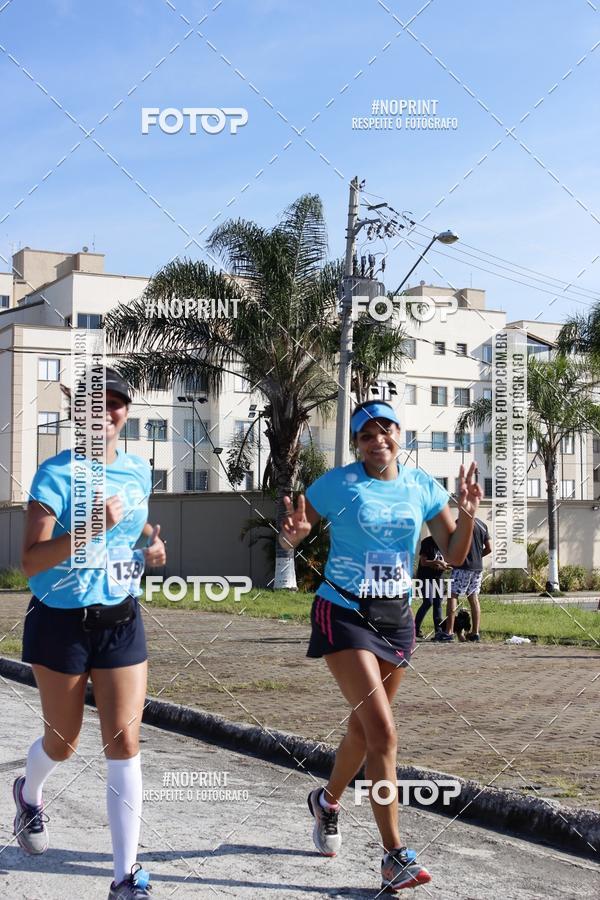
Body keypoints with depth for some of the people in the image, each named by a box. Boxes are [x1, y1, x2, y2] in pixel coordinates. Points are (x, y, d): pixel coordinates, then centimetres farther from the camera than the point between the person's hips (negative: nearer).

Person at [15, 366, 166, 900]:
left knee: (124, 742, -5)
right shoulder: (56, 474, -14)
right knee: (63, 742, 13)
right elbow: (31, 560, -22)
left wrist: (153, 541, 3)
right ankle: (29, 793, 50)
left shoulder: (138, 470, 3)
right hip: (62, 621, -3)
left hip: (121, 620, 3)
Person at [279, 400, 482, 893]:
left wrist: (467, 515, -15)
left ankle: (328, 800, 47)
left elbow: (454, 555, 3)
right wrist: (295, 533, -25)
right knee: (383, 731, -16)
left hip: (396, 617, 5)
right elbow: (292, 535, -2)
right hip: (344, 613, -5)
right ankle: (395, 857, -9)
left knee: (365, 727, 17)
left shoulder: (423, 486, 2)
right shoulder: (338, 483, -8)